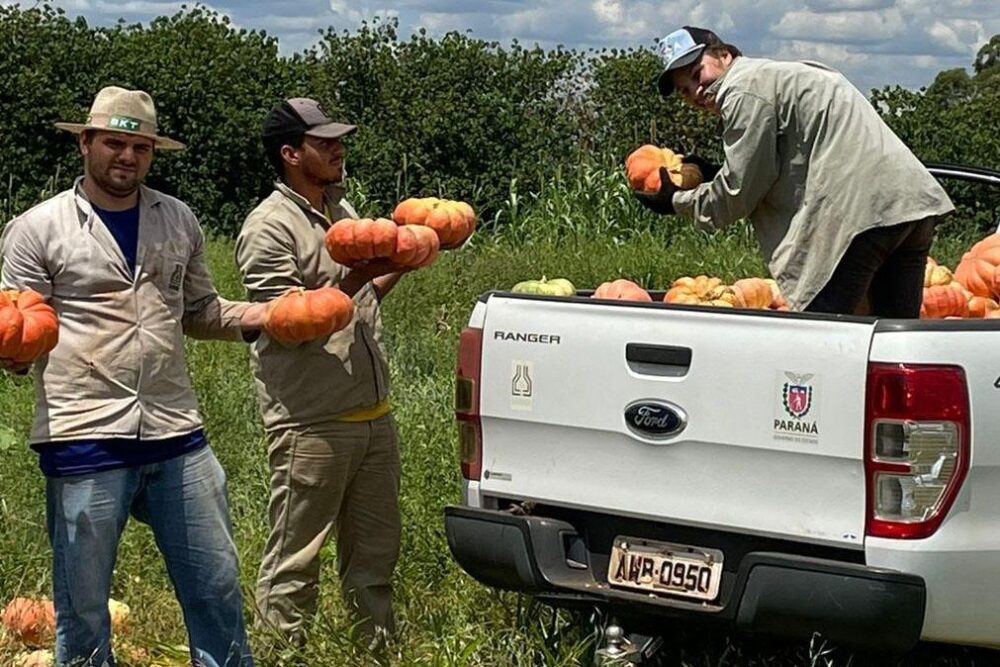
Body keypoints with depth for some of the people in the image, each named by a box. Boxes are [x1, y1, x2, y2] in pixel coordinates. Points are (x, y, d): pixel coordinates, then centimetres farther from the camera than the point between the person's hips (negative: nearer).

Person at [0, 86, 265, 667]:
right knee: (83, 605, 6)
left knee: (217, 588, 11)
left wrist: (262, 316, 4)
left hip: (177, 434, 4)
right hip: (85, 439, -3)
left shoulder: (178, 220, 12)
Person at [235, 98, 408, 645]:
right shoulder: (268, 227, -10)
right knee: (294, 563, -1)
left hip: (373, 415, 8)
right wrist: (355, 277, -25)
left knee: (375, 553, 16)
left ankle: (377, 647, 27)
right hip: (312, 425, -8)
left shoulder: (340, 209, 15)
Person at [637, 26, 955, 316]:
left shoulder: (744, 89, -3)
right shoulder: (783, 75, 28)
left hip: (862, 213, -10)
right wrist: (714, 174, 30)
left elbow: (738, 193, -2)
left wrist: (677, 201, 13)